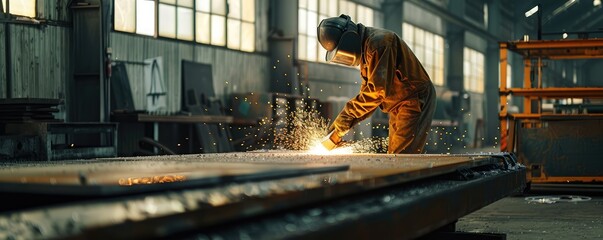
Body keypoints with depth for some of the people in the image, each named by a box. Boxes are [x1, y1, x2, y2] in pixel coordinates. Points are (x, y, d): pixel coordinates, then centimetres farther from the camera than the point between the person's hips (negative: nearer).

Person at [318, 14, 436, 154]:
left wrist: (349, 113, -19)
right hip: (399, 108, 10)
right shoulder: (365, 50, 12)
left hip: (415, 100, -10)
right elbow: (367, 90, 12)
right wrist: (345, 121, 0)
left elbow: (378, 89, -27)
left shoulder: (379, 42, -21)